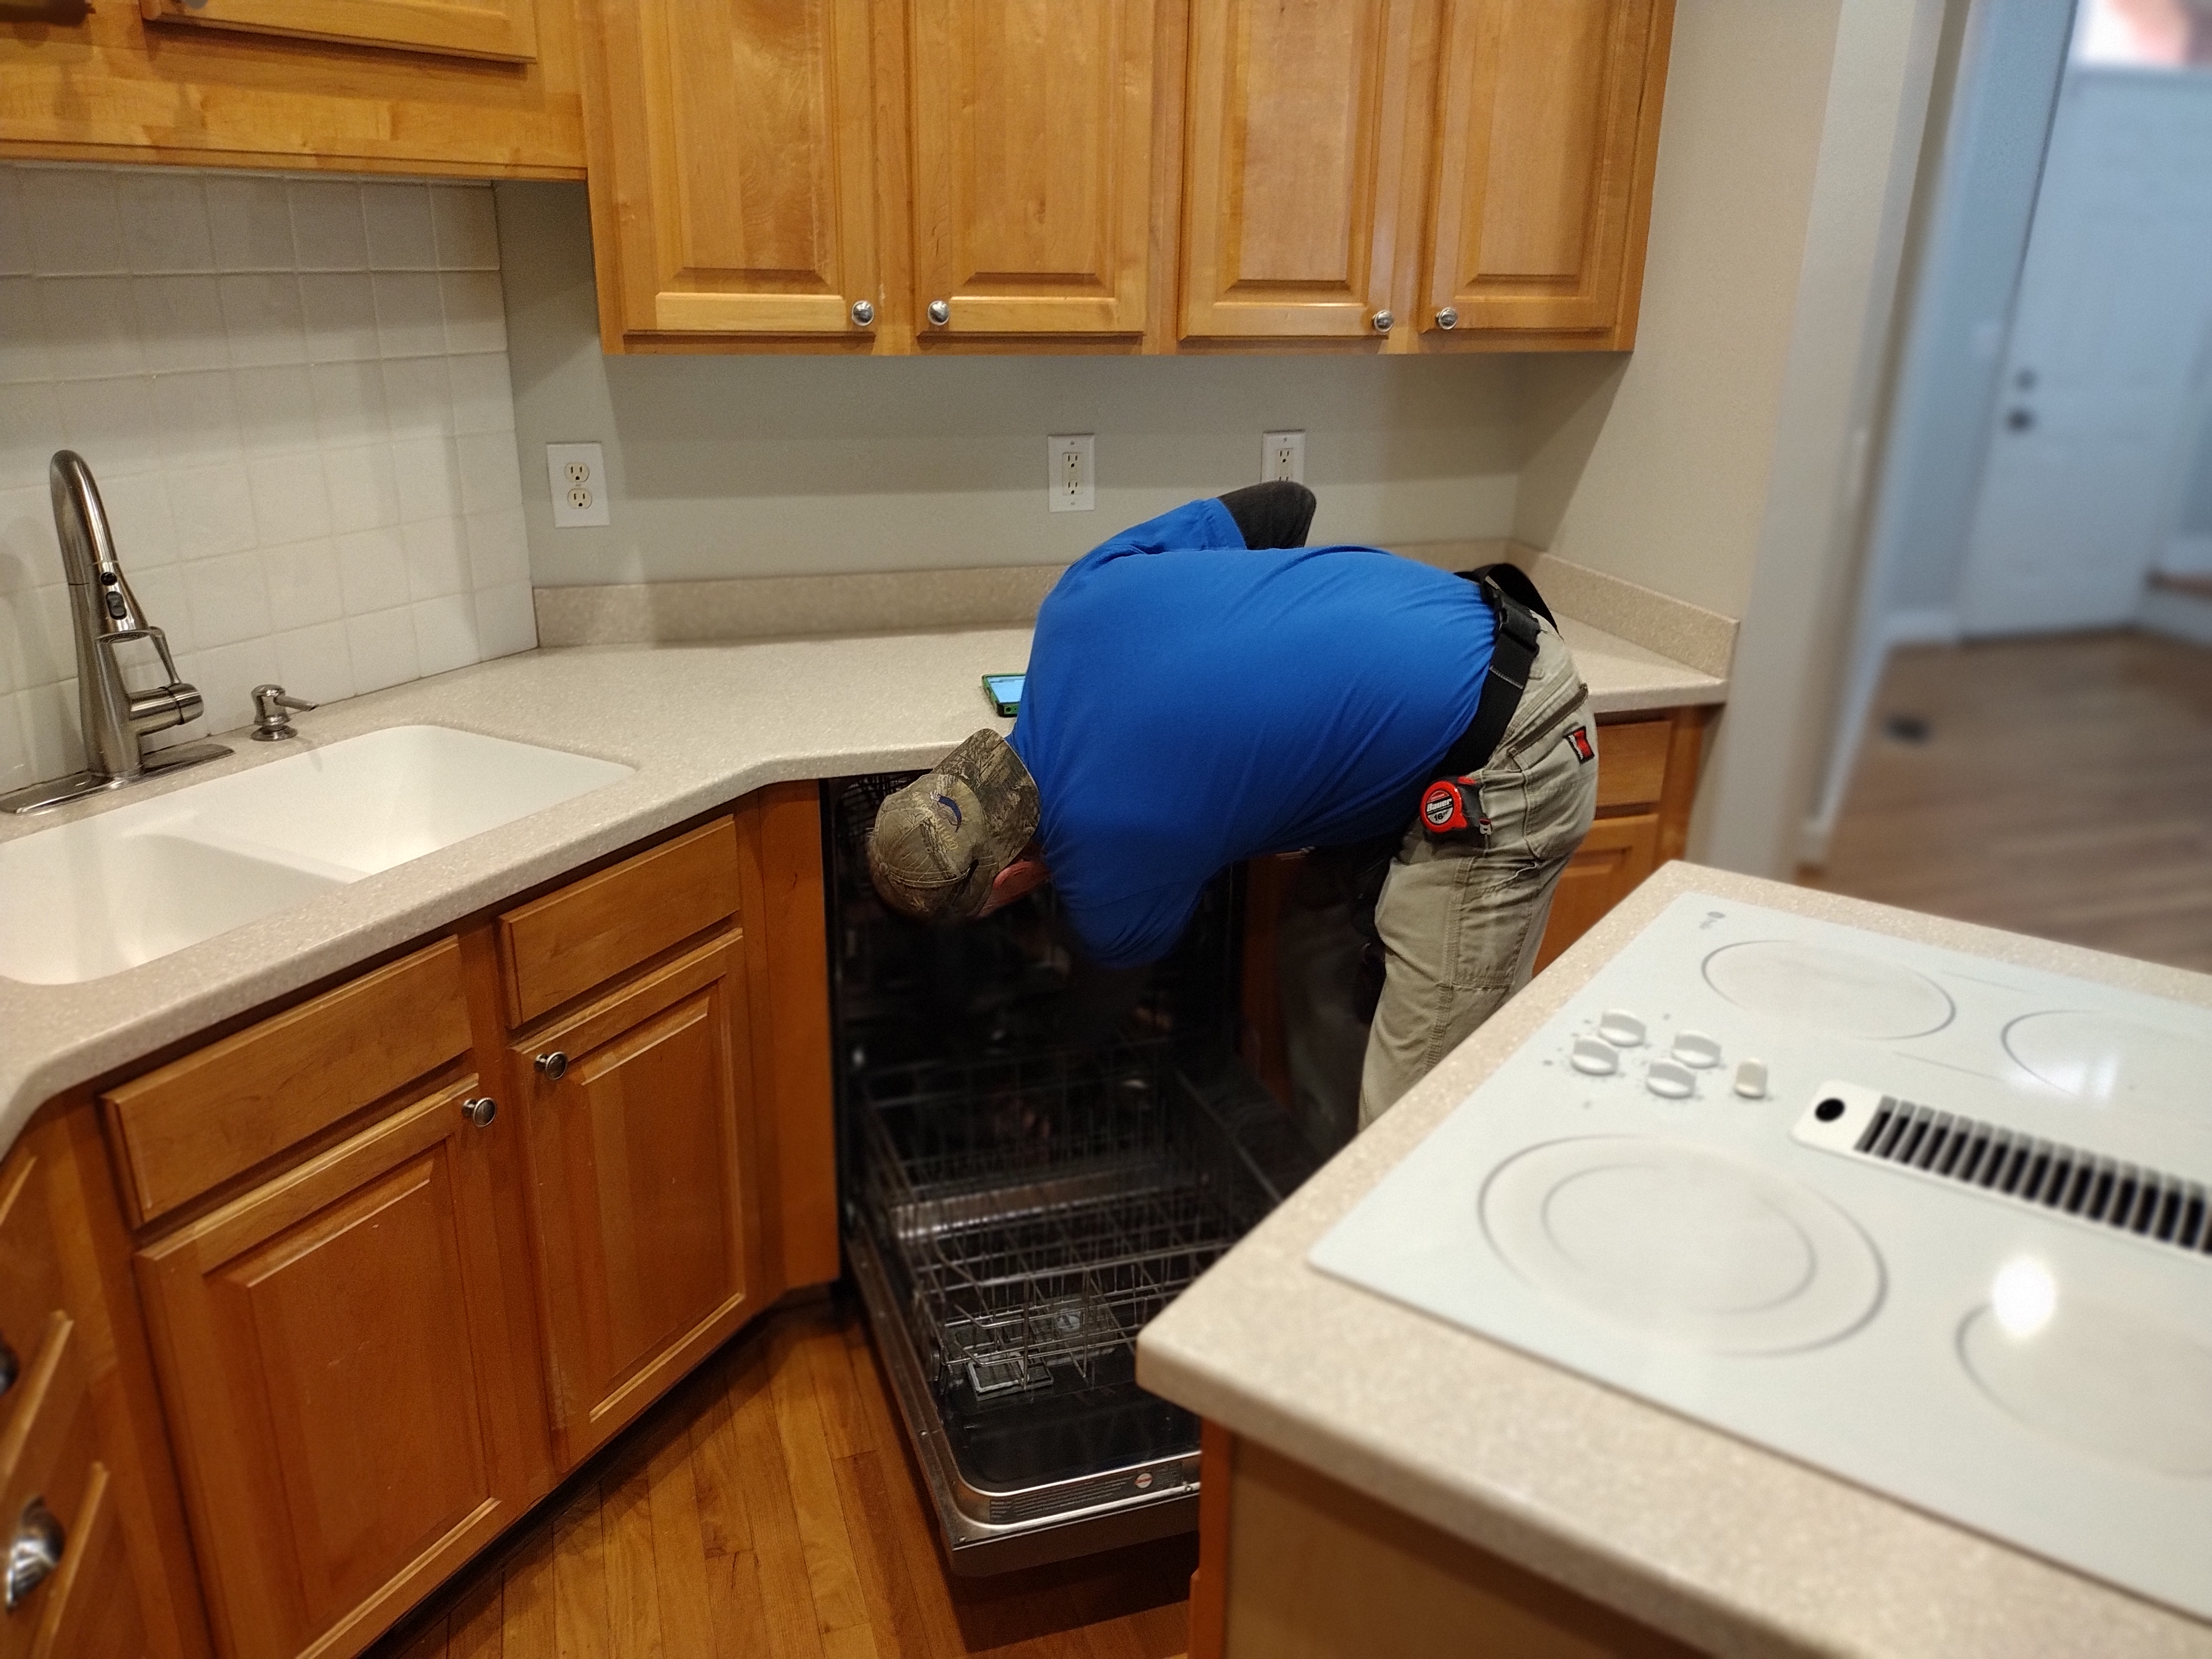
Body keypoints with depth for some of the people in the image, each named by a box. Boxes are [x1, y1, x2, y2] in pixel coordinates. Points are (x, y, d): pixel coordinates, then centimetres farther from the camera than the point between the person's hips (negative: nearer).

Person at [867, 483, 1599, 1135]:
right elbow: (1280, 503, 7)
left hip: (1508, 765, -9)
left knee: (1413, 1118, -4)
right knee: (1321, 965, 19)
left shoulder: (1112, 885, -17)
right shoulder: (1079, 597, -4)